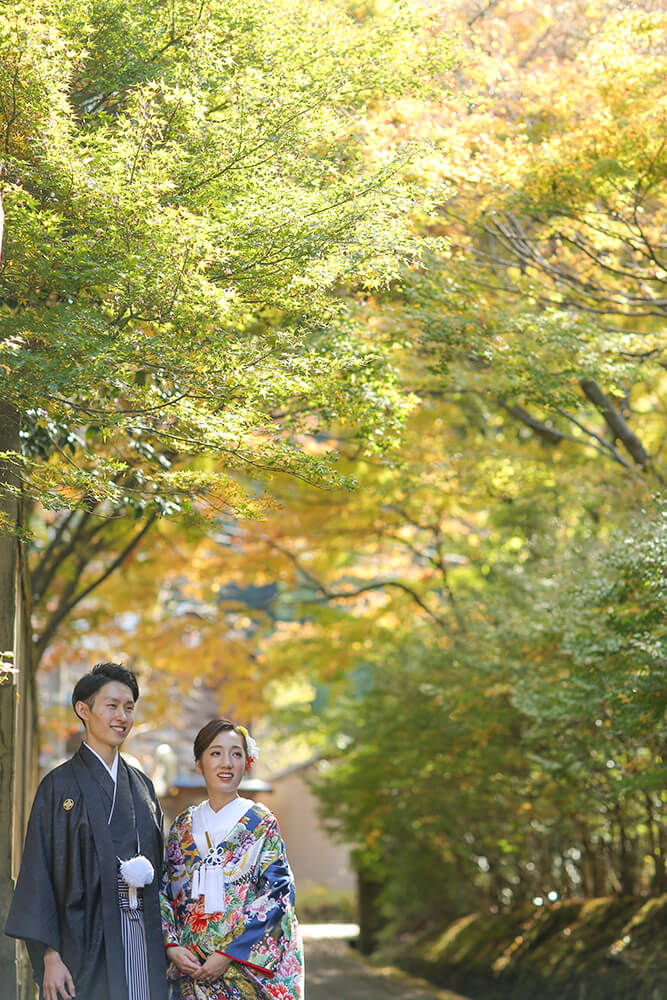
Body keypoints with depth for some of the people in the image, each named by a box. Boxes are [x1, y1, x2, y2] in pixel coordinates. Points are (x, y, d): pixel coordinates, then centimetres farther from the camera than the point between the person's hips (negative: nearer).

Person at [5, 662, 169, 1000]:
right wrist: (50, 956, -14)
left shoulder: (141, 785, 14)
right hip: (88, 943, -5)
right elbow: (39, 875, -7)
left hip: (143, 943, 5)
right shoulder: (60, 785, -2)